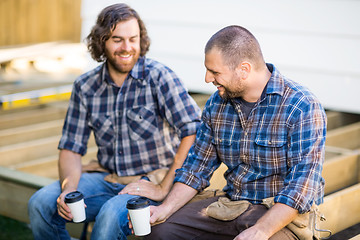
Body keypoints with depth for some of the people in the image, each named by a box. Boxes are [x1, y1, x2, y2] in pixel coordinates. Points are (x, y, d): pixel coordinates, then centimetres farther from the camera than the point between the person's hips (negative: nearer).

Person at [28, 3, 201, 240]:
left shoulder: (158, 76, -12)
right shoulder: (85, 87, 3)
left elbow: (195, 132, -21)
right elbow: (71, 149, 7)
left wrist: (163, 188, -20)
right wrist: (69, 189, -13)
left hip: (150, 183, -4)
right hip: (107, 179, 5)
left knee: (112, 214, -33)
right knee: (41, 203, -15)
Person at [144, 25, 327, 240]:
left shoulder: (303, 108, -16)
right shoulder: (217, 104, 5)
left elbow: (302, 184, -22)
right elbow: (198, 166, 10)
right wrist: (166, 208, -4)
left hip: (282, 214, -5)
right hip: (229, 205, 5)